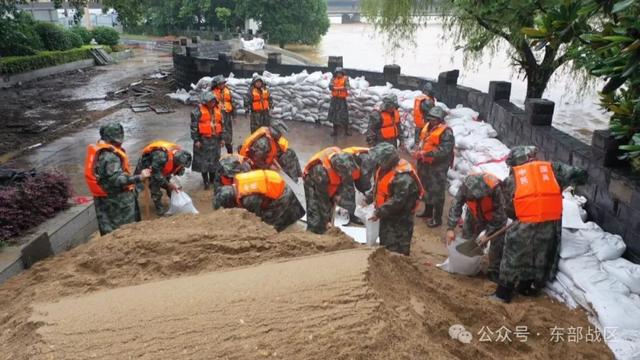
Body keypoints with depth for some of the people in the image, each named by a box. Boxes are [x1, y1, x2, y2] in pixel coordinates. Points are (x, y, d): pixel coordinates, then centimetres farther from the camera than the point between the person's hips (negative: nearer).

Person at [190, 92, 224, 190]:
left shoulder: (218, 109, 9)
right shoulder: (198, 110, -8)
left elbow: (221, 124, 17)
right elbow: (194, 125, -9)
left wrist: (221, 138, 17)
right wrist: (196, 140, -11)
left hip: (215, 139, 5)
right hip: (203, 139, -5)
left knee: (214, 159, 10)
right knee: (203, 160, 0)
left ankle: (213, 179, 25)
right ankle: (206, 182, 10)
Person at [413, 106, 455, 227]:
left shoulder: (446, 132, -19)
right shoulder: (427, 127, 7)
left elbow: (444, 150, -28)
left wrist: (425, 153, -30)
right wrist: (418, 151, 1)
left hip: (438, 167, -9)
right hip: (425, 164, 9)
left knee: (437, 192, 0)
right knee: (426, 189, 23)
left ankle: (437, 218, 11)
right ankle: (428, 211, 41)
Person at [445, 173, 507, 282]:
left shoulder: (495, 188, -41)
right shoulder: (465, 185, -32)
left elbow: (500, 214, -29)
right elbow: (456, 205, -24)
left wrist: (488, 233, -28)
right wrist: (451, 228, -30)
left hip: (495, 217, -3)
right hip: (475, 215, 3)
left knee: (497, 242, -9)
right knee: (467, 238, 6)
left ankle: (494, 271, 7)